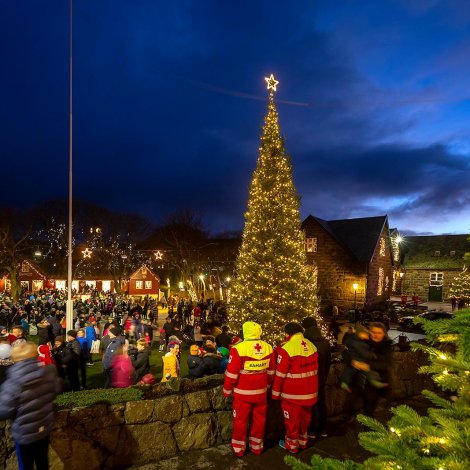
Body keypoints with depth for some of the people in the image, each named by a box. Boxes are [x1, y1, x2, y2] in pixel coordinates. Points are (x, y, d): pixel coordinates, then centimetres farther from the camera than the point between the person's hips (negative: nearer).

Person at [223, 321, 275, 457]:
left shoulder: (239, 348, -21)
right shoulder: (268, 348, -6)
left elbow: (231, 373, -15)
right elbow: (271, 372, 6)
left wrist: (227, 390, -1)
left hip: (243, 393, -3)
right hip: (261, 392, 4)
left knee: (240, 421, 14)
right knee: (259, 420, 19)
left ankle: (239, 448, 28)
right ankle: (257, 447, 33)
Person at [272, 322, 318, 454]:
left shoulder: (287, 348, -22)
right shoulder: (312, 346, 0)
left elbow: (280, 374, -17)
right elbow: (315, 368, 10)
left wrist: (275, 393, -6)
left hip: (293, 393, -6)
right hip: (309, 391, 7)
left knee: (292, 420, 12)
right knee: (304, 417, 23)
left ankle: (292, 445, 27)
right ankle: (302, 441, 39)